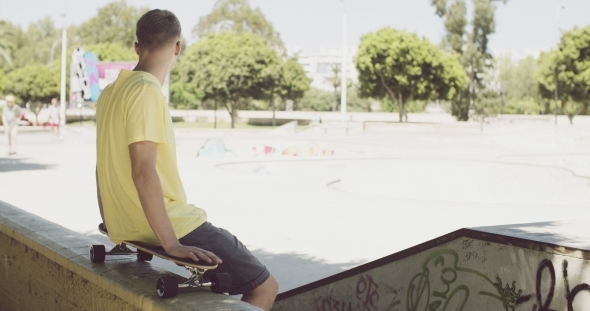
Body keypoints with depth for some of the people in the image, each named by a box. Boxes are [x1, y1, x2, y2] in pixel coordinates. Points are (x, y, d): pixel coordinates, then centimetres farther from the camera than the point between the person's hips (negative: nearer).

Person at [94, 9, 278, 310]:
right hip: (167, 224, -10)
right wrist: (171, 243, -25)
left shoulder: (110, 92, 10)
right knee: (264, 285, -3)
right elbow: (143, 171, -25)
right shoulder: (147, 91, -17)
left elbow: (108, 165, 17)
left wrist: (116, 224, 28)